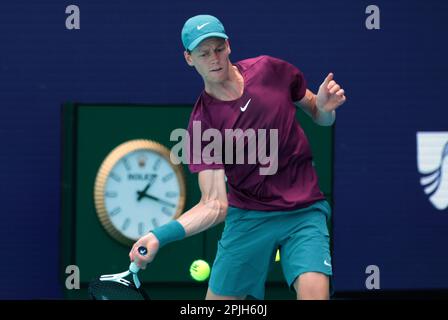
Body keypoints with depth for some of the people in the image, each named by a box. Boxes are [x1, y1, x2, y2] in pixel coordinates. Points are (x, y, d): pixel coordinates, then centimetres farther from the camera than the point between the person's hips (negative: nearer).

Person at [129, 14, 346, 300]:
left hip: (304, 212, 0)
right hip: (248, 217, 0)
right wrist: (159, 236, -31)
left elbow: (319, 116, 14)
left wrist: (324, 107, -11)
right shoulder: (202, 123, -9)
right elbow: (214, 205, -16)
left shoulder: (271, 70, -3)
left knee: (314, 291, -26)